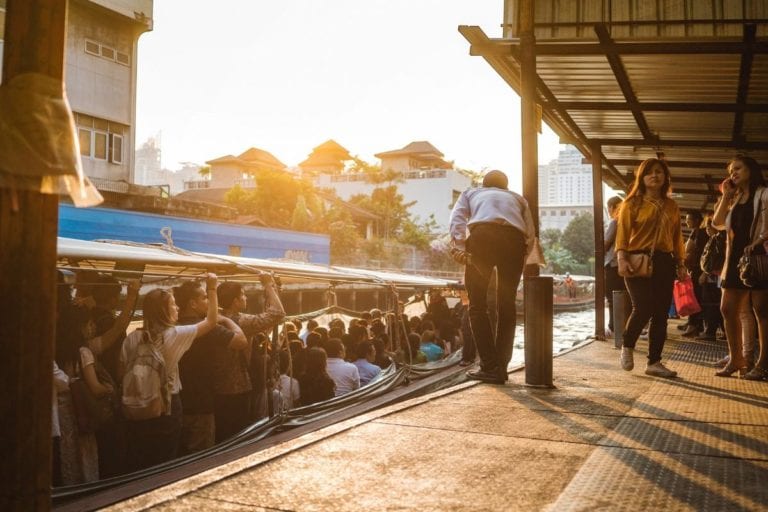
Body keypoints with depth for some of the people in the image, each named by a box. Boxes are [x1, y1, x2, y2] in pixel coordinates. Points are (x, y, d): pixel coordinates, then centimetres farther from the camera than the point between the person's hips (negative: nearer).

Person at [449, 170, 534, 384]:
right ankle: (501, 368, 9)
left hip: (482, 234, -2)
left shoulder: (471, 193, 33)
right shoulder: (517, 198, 37)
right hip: (515, 240, 2)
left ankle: (489, 367, -2)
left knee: (478, 304, 5)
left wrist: (459, 246, -2)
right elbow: (530, 234, 20)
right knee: (507, 305, 11)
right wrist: (522, 258, 23)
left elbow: (458, 217, 10)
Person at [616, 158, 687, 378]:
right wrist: (622, 259, -17)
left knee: (661, 314, 3)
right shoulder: (632, 203, 2)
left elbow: (677, 238, 16)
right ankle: (627, 347, 11)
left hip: (664, 262, 5)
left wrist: (681, 264, 10)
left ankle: (654, 362, 12)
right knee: (643, 308, -17)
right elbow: (623, 233, -5)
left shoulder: (671, 206, 15)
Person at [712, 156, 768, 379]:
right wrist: (726, 195, 6)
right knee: (728, 309, 4)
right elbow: (717, 222, 9)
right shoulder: (735, 200, 20)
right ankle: (736, 359, 11)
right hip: (736, 258, 7)